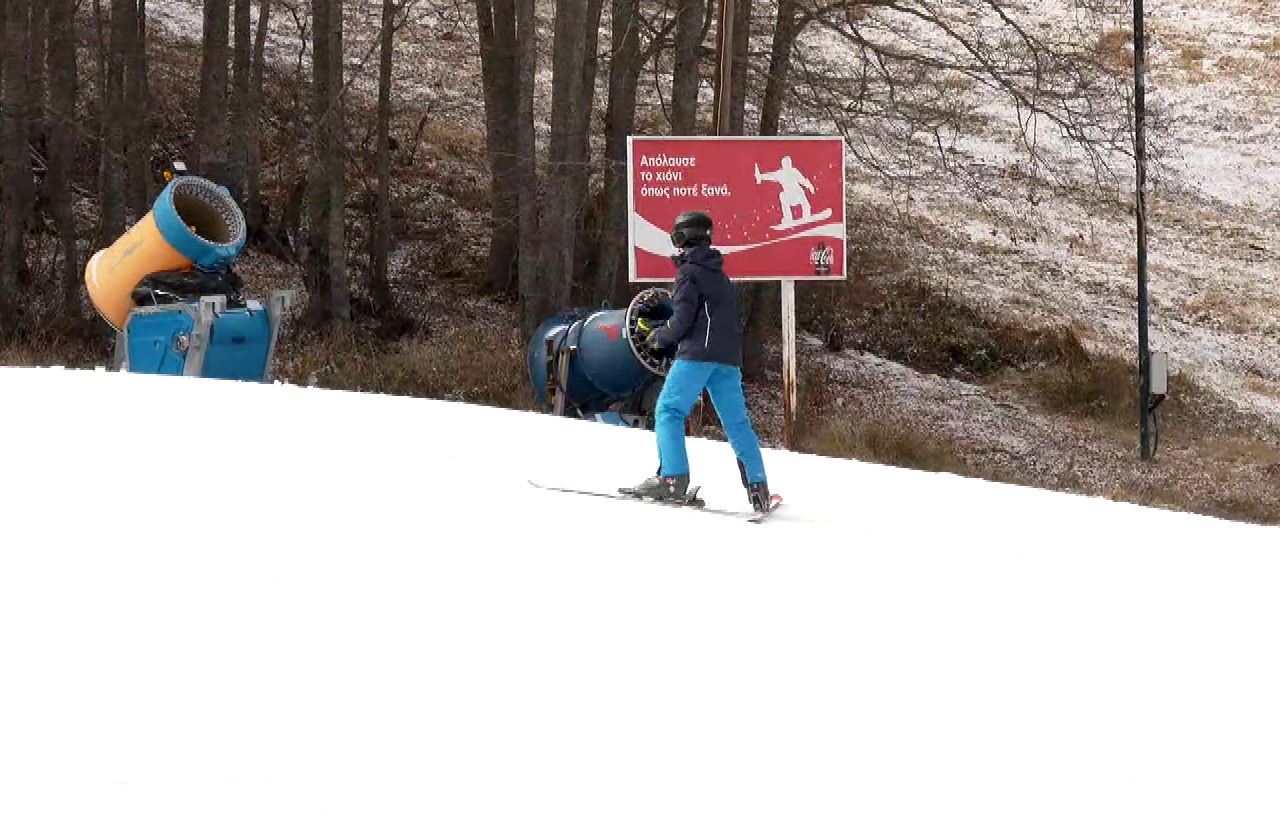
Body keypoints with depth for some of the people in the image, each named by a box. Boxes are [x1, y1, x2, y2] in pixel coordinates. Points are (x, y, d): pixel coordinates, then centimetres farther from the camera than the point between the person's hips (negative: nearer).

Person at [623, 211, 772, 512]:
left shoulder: (689, 272, -3)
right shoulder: (719, 275, 22)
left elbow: (682, 319, -12)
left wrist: (658, 337, 7)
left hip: (697, 354, -8)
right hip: (729, 357, 8)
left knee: (669, 411, -5)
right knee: (737, 421, 8)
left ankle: (672, 478, -18)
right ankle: (757, 485, 3)